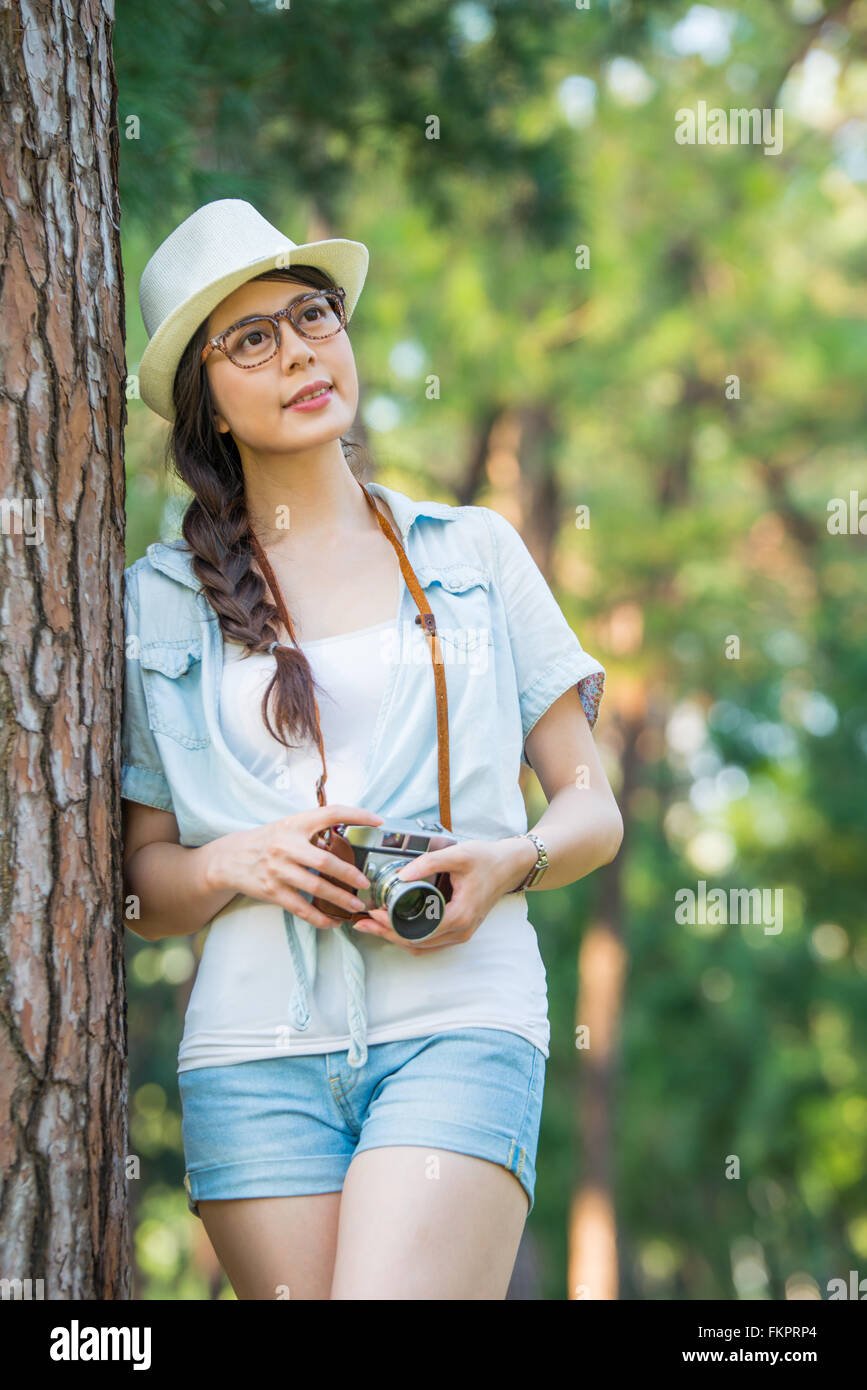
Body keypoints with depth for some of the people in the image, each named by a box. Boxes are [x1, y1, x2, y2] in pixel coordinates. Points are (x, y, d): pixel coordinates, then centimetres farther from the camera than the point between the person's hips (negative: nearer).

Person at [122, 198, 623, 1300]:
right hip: (256, 1051, 2)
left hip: (461, 1021, -1)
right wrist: (238, 863, -8)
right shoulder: (158, 603, 13)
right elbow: (142, 883, 14)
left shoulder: (476, 554, 14)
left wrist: (511, 863, -7)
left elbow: (592, 808, 14)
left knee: (397, 1287, -23)